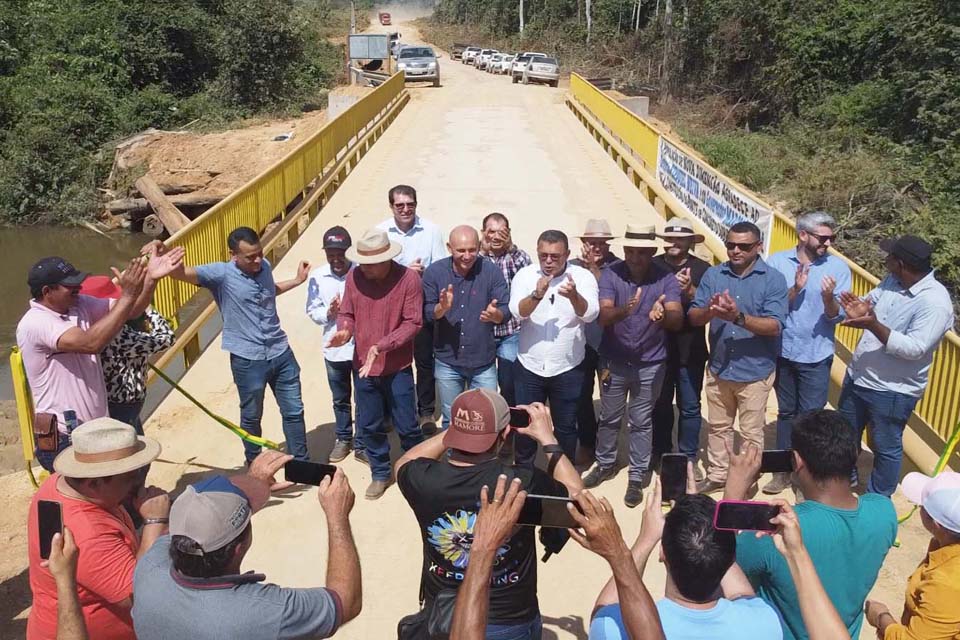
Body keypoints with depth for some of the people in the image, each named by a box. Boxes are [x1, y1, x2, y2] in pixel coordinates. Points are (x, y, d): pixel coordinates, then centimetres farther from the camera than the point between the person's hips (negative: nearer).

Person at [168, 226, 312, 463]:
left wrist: (298, 280, 26)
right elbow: (181, 272, -30)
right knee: (251, 417, 15)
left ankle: (301, 464, 30)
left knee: (294, 411, 13)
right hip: (247, 360, -4)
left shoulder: (265, 266, 1)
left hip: (281, 353, 4)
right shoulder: (221, 273, -15)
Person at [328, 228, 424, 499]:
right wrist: (344, 331, -20)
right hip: (364, 366, 3)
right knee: (369, 425, 15)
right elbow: (347, 314, 3)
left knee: (406, 425, 7)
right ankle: (381, 473, 35)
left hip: (397, 367, -3)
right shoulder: (354, 277, -8)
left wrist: (382, 346, -24)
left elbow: (413, 322, -15)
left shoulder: (408, 279, -17)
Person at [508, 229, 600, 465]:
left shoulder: (583, 276, -8)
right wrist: (537, 295, -38)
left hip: (568, 368, -1)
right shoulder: (525, 274, -5)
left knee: (566, 426, 14)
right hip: (529, 366, 1)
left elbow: (591, 314, -22)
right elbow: (517, 311, -18)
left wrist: (574, 296, -42)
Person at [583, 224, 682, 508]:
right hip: (614, 361, 1)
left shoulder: (666, 278, -11)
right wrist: (624, 310, -45)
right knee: (609, 418, 17)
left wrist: (663, 315, -45)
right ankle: (605, 464, 38)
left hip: (650, 364, -1)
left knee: (641, 422, 10)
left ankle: (637, 477, 24)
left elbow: (678, 319, -21)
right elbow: (603, 316, -23)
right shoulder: (610, 274, -12)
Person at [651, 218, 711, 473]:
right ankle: (660, 454, 29)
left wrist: (691, 291, -24)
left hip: (690, 350, 0)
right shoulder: (653, 266, -2)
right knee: (660, 405, 14)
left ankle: (689, 458, 21)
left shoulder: (702, 269, -3)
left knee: (689, 407, 8)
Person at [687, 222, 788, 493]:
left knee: (751, 433, 11)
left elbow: (774, 326, -19)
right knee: (718, 427, 19)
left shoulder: (773, 279, -11)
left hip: (754, 371, -3)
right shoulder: (713, 274, -1)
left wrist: (739, 317, -34)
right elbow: (693, 317, -4)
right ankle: (717, 475, 35)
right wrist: (710, 311, -27)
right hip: (718, 368, 4)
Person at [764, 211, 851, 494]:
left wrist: (828, 297, -29)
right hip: (782, 351, 2)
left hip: (816, 356, -2)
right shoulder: (777, 262, -6)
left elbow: (838, 315, -9)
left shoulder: (838, 267, -7)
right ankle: (784, 469, 30)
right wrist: (795, 289, -24)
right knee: (786, 412, 16)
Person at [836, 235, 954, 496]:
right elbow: (869, 301, 13)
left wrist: (874, 326, -37)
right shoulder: (891, 281, -2)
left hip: (892, 391, -7)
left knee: (886, 448, 13)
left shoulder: (935, 302, -24)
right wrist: (859, 310, -11)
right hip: (857, 376, 8)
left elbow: (914, 349, -29)